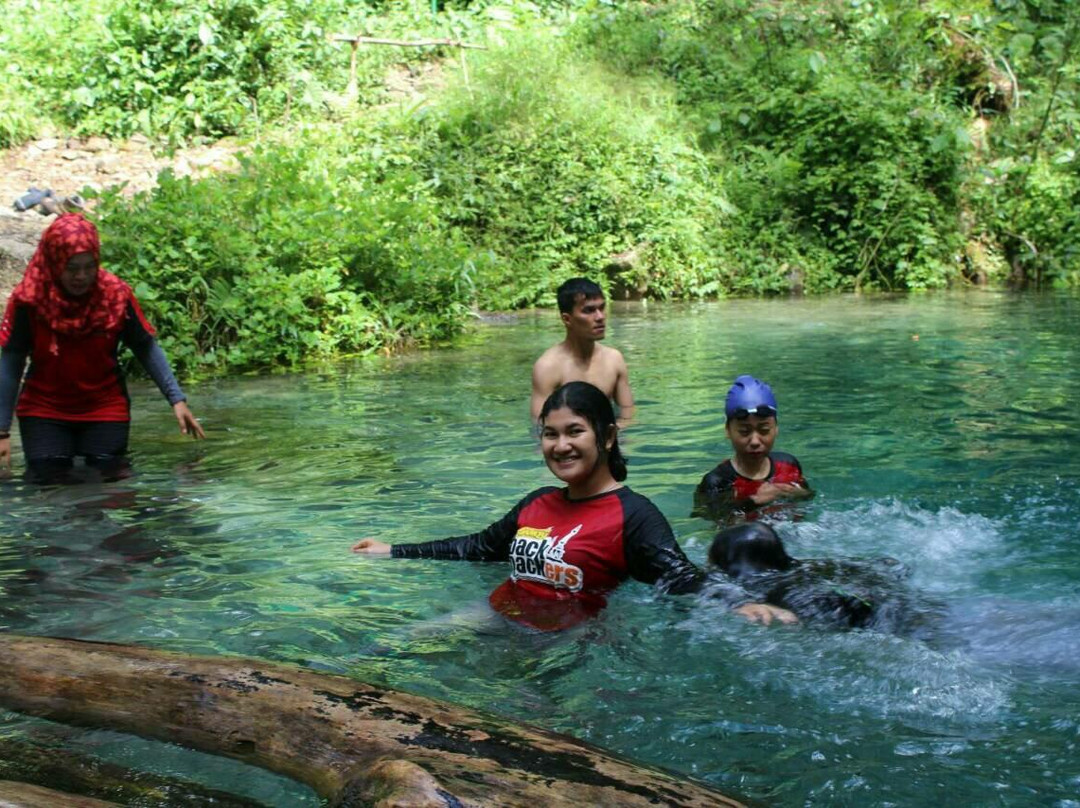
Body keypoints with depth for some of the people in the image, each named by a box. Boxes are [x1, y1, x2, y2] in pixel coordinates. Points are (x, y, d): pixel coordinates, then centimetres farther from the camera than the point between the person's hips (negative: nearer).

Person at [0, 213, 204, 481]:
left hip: (105, 408, 1)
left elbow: (146, 349, -6)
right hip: (44, 410, 0)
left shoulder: (116, 294, -14)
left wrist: (176, 398, -15)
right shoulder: (29, 299, -17)